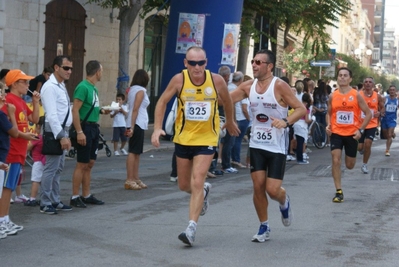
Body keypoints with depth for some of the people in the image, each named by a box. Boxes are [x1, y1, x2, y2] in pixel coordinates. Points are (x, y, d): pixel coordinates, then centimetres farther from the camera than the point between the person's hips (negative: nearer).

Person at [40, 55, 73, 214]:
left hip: (62, 131, 10)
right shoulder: (50, 87, -15)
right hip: (54, 132, -10)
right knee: (50, 169, -7)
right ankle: (45, 204, -2)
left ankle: (55, 201, 19)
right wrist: (61, 136, -24)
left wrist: (65, 134, 15)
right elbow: (52, 115, -21)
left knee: (58, 169, 13)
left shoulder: (61, 86, 16)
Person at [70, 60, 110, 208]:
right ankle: (75, 197, 2)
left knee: (90, 164, 12)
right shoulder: (83, 87, -15)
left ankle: (86, 195, 19)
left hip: (94, 128, 9)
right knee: (82, 164, -4)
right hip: (85, 128, -9)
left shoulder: (94, 88, 12)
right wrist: (79, 132, -24)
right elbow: (75, 110, -20)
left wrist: (101, 111, 7)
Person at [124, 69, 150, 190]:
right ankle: (129, 180, -9)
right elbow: (135, 109, -16)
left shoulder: (132, 89, 13)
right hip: (137, 124, -9)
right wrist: (132, 127, -19)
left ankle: (135, 179, 14)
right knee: (134, 152, -8)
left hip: (135, 124, 9)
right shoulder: (141, 90, -10)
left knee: (136, 152, 11)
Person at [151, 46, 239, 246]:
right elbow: (162, 102, -2)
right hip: (183, 138, 2)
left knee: (197, 183, -13)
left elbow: (227, 102, 8)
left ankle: (191, 228, -10)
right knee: (184, 185, 13)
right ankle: (203, 192, 47)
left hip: (206, 139, -2)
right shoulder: (179, 80, -14)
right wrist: (157, 128, -13)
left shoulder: (216, 80, -13)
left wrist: (230, 122, 22)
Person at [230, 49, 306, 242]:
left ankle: (284, 202, 30)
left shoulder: (279, 86, -14)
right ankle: (264, 228, 17)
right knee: (258, 187, 0)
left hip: (277, 146, -4)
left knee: (272, 190, -8)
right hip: (257, 145, 4)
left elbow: (301, 109, -14)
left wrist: (285, 121, -31)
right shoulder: (248, 87, 2)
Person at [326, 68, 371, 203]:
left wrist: (361, 130, -13)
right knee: (336, 161, -13)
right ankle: (339, 192, -5)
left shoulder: (356, 95, -7)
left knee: (350, 165, 10)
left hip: (352, 134, -1)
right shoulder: (332, 96, -1)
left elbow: (368, 113, -3)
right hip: (336, 133, 1)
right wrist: (328, 125, -6)